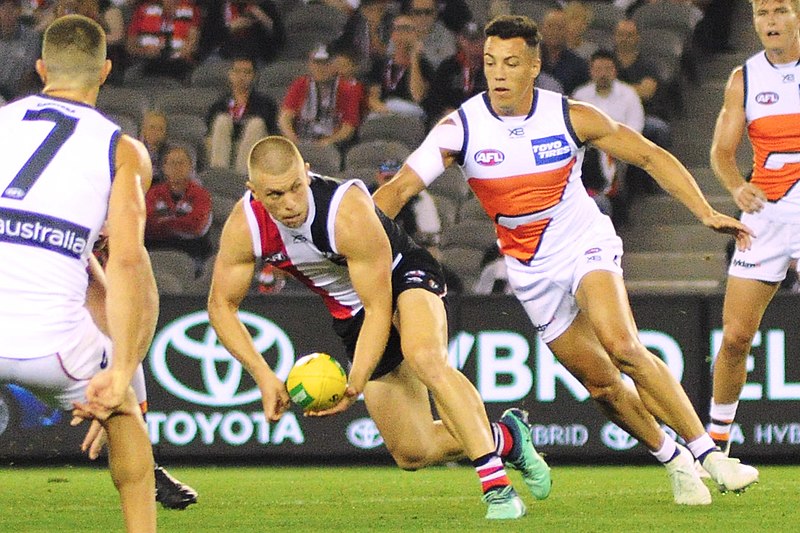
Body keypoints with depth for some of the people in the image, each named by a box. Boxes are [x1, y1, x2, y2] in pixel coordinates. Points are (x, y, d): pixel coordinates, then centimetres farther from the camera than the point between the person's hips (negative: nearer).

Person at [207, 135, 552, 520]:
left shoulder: (349, 213, -35)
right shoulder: (244, 227, -22)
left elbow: (379, 309, -31)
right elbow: (221, 305, -11)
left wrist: (355, 383, -43)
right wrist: (264, 377, -24)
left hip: (404, 276, -5)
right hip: (349, 313, 5)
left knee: (424, 357, -40)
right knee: (413, 454, 1)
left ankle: (497, 486, -38)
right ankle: (506, 437, 27)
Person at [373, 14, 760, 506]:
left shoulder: (571, 118, -13)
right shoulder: (460, 128, -13)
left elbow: (651, 156, -1)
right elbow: (400, 188, -18)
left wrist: (707, 213, -7)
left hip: (587, 245, -2)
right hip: (531, 270, 2)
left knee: (621, 345, -26)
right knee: (601, 384, 0)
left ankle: (709, 454, -19)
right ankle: (674, 462, 22)